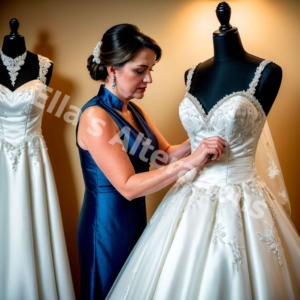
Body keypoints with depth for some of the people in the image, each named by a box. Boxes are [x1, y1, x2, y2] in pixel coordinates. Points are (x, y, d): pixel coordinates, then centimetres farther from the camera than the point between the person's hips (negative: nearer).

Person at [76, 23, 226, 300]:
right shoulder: (96, 116, -22)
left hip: (135, 216, 8)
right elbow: (128, 186, -26)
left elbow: (165, 155, 3)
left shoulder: (135, 110, 5)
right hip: (107, 222, -8)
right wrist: (190, 161, -31)